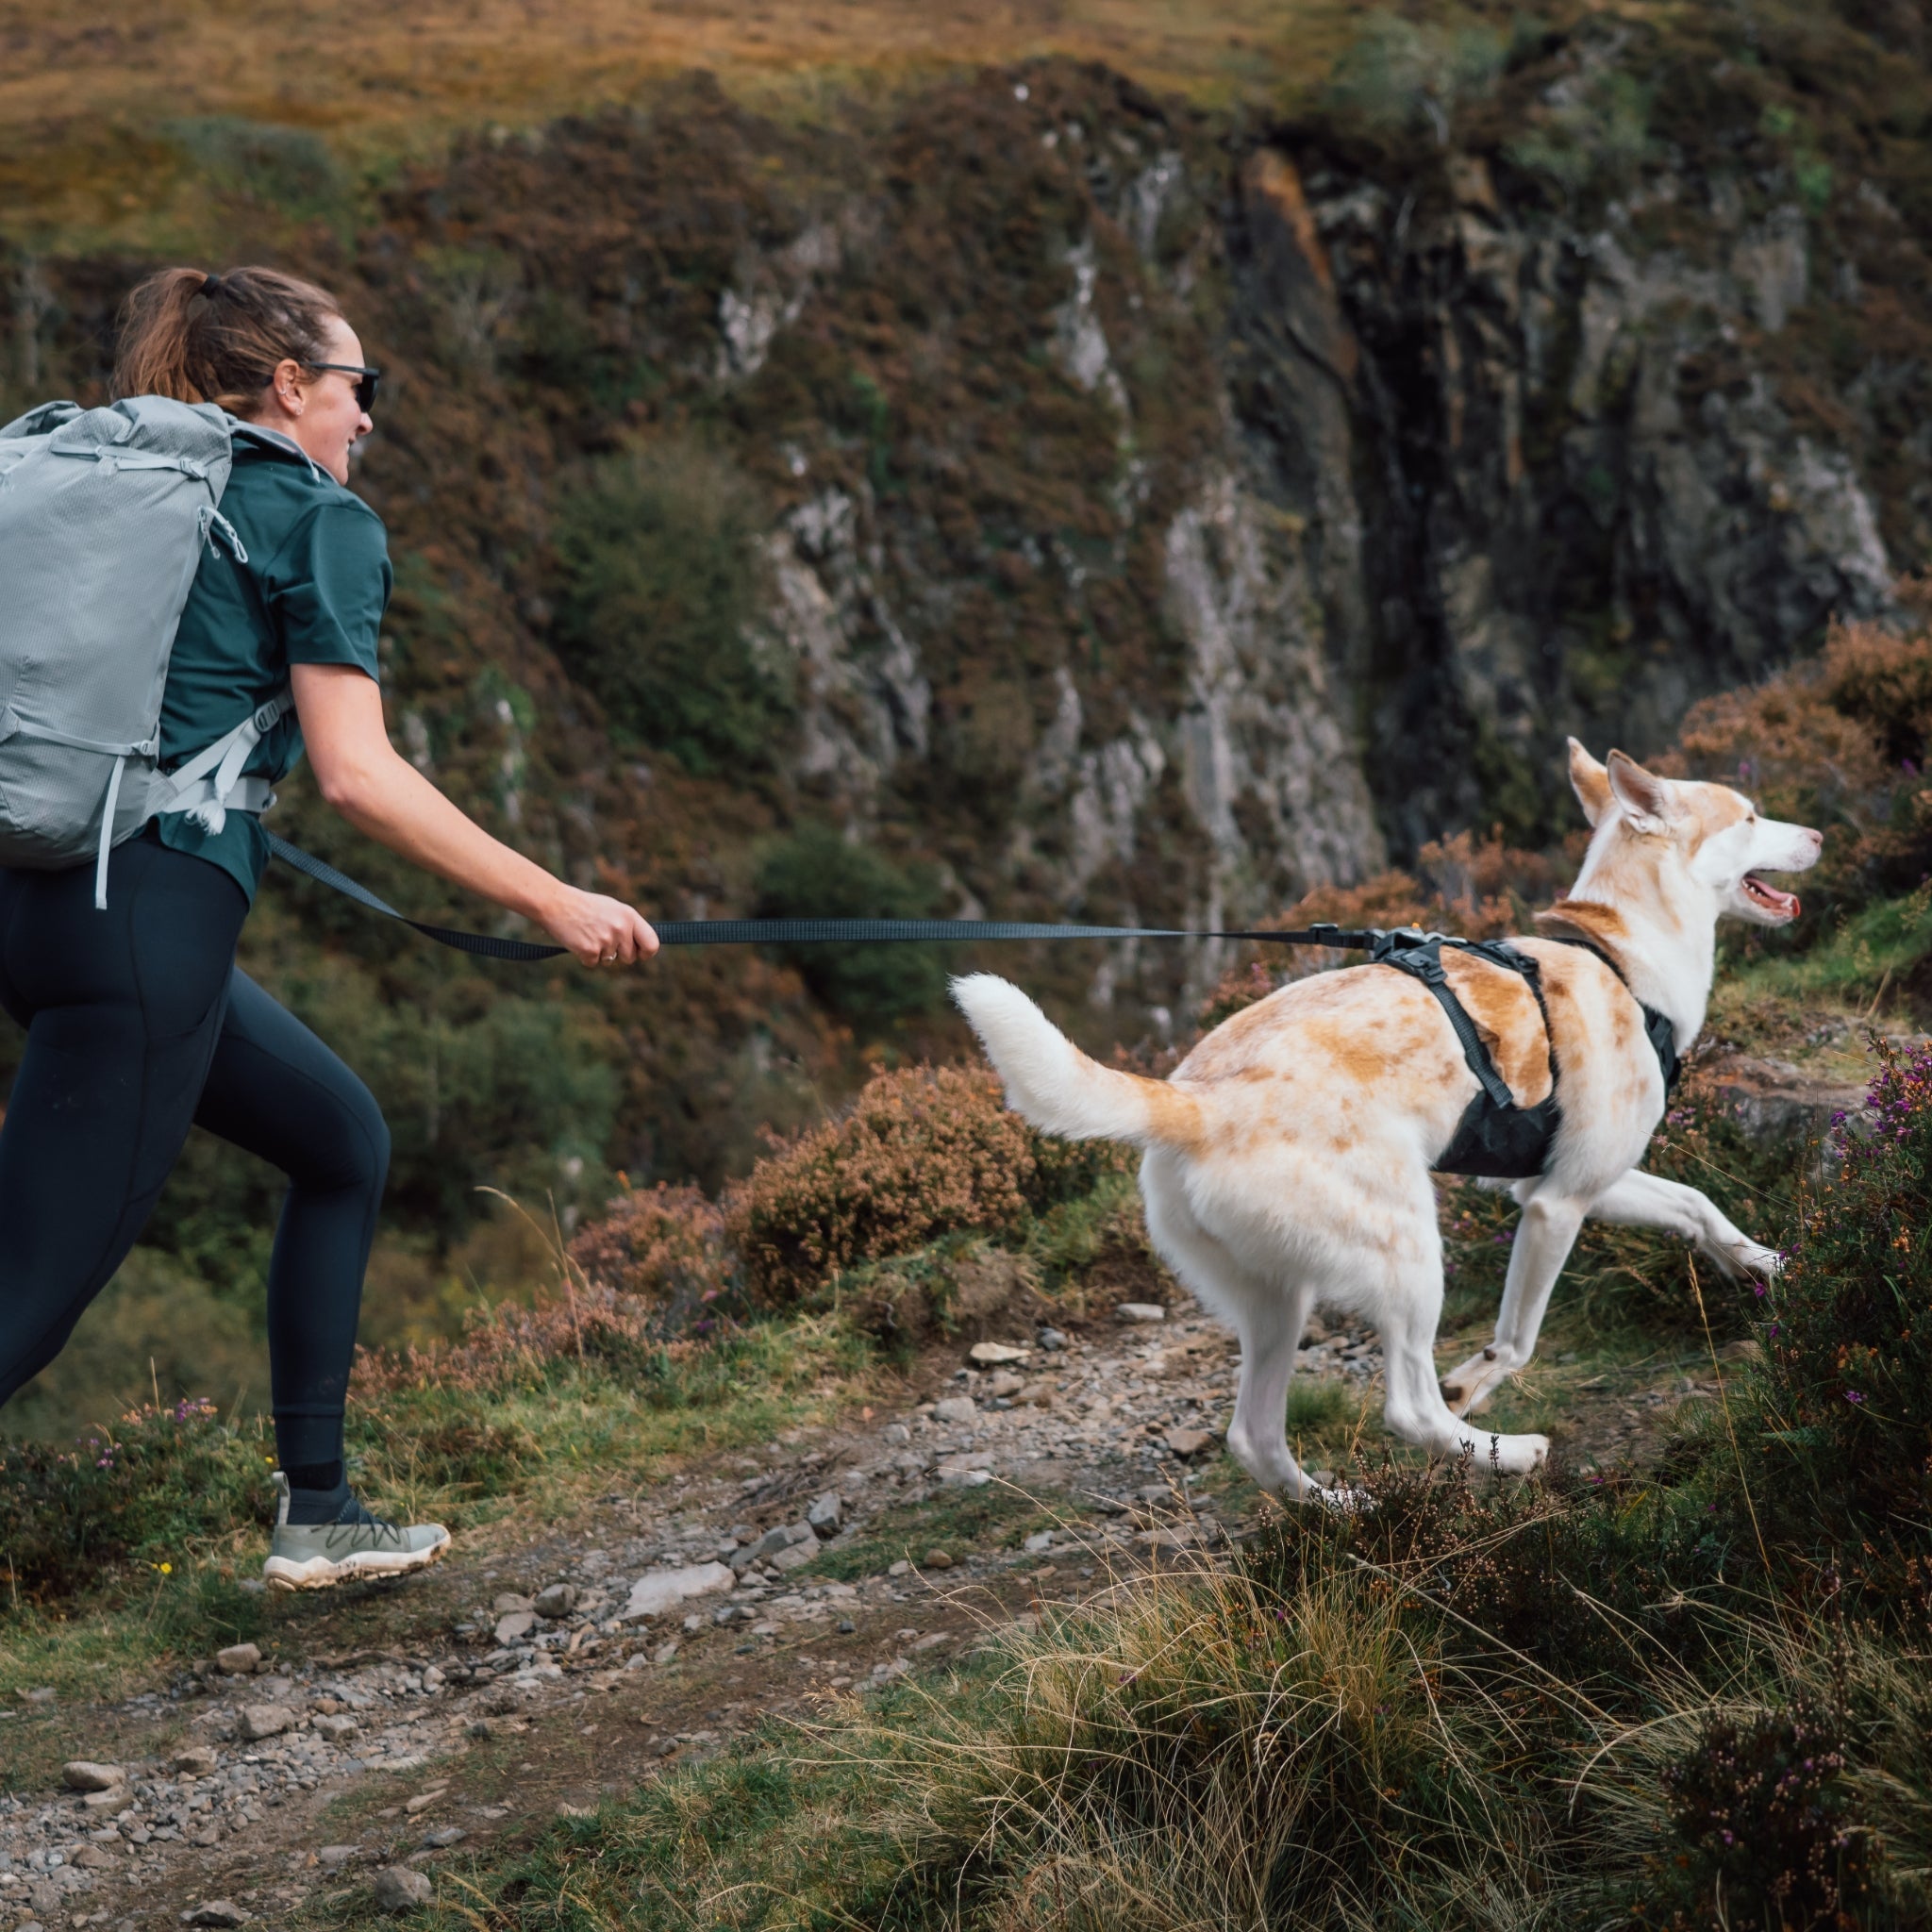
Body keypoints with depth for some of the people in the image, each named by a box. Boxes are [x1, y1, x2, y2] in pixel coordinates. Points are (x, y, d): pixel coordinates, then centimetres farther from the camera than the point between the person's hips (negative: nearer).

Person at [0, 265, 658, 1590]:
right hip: (149, 921, -9)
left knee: (345, 1143, 23)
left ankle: (317, 1515, 25)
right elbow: (357, 774, -12)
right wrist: (554, 904, -8)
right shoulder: (321, 520, -3)